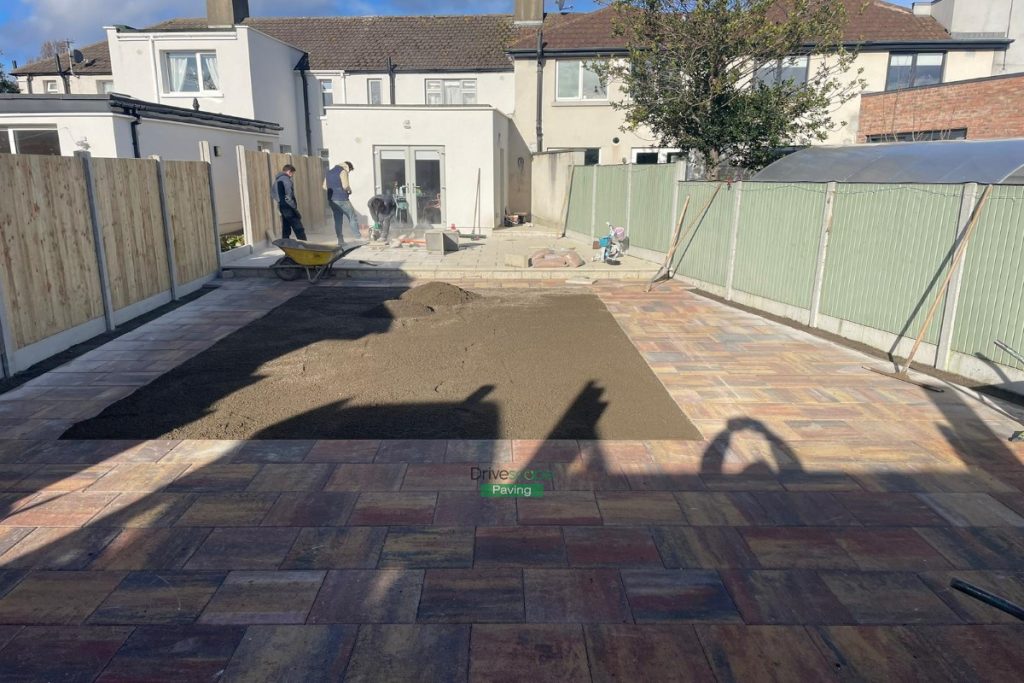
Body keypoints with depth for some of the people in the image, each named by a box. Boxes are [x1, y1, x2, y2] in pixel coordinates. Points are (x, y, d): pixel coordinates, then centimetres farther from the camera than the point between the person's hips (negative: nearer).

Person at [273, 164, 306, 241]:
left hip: (281, 208, 9)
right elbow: (288, 196, -18)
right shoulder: (286, 179, -11)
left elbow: (274, 195, 20)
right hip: (288, 208, -9)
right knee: (299, 229, -9)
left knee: (285, 230, 10)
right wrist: (295, 208, -15)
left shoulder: (276, 180, 17)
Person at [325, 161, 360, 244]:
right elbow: (345, 185, -20)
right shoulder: (343, 172, -8)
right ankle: (358, 238, -2)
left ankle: (340, 240, 7)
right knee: (353, 218, 1)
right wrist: (350, 190, -1)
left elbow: (324, 186, 19)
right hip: (342, 200, -7)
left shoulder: (329, 172, 17)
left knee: (337, 221, 9)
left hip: (331, 200, 7)